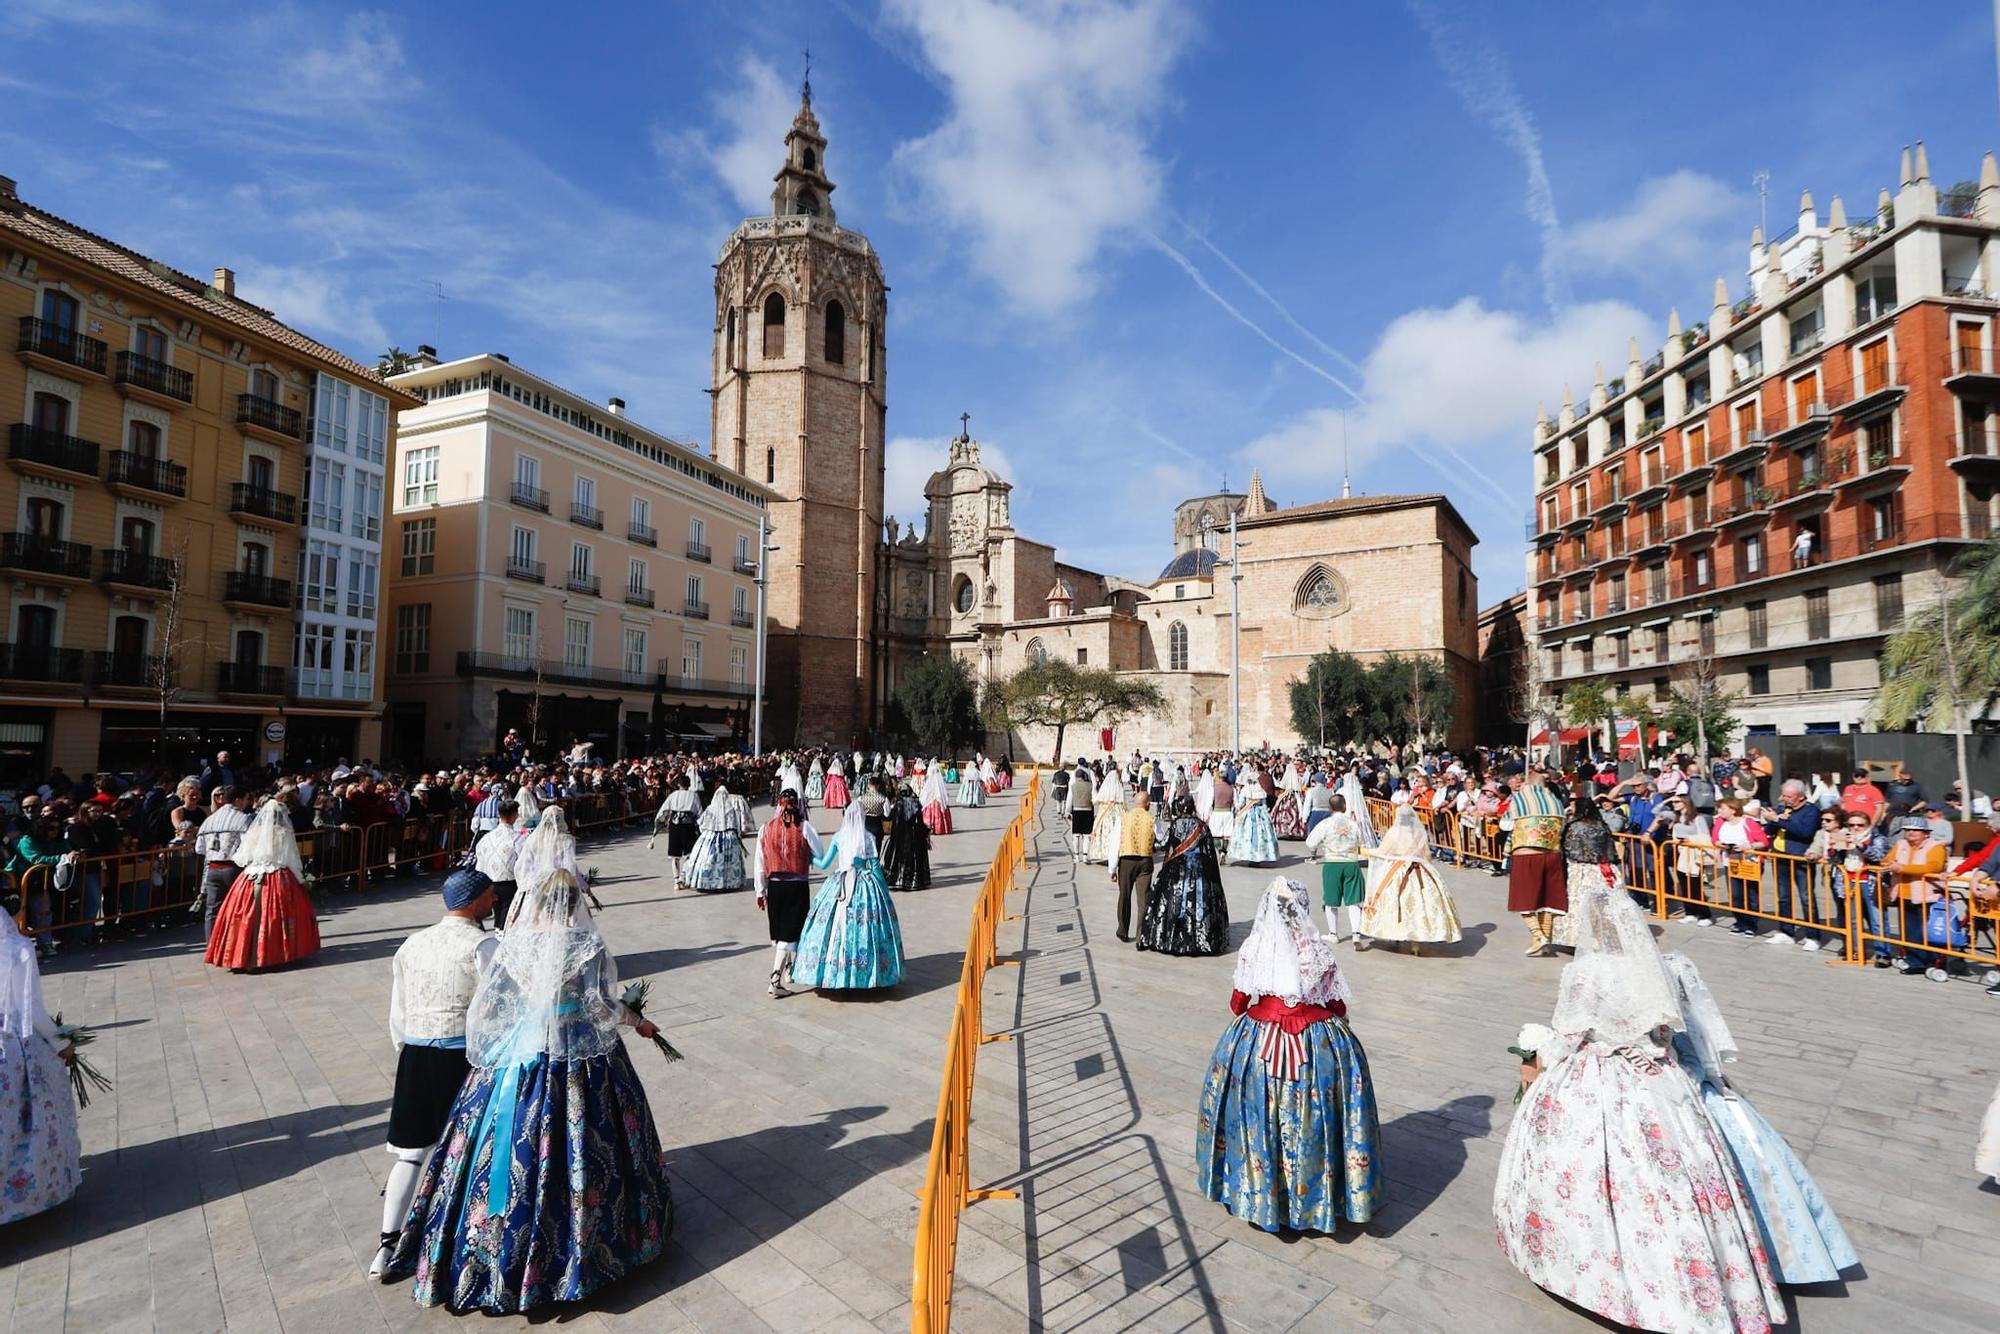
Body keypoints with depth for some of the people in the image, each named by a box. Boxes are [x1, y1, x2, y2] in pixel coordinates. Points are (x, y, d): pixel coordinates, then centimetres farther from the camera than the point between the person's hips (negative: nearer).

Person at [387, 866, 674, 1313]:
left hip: (520, 1057, 3)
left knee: (518, 1148, 15)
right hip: (580, 1057, -3)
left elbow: (487, 1005, -3)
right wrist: (637, 1022, 7)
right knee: (579, 1143, 11)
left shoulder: (514, 943, -7)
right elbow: (603, 1007, -11)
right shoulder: (586, 946, -15)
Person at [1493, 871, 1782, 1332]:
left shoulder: (1584, 972, -22)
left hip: (1593, 1089, -6)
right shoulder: (1646, 965, -4)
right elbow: (1660, 1030, 7)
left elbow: (1565, 1039, -14)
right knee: (1665, 1172, 15)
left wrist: (1535, 1069, 2)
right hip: (1651, 1083, 6)